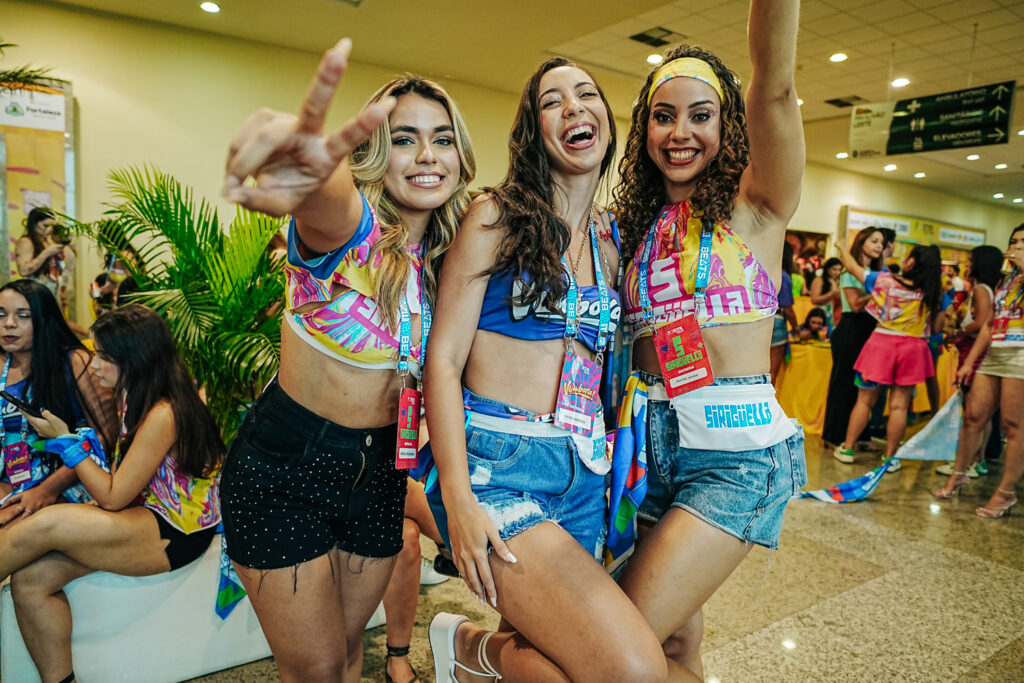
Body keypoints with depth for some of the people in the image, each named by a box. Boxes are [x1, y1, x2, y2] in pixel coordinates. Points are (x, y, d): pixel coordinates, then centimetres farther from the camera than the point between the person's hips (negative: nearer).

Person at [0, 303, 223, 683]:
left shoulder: (163, 415, -21)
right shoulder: (136, 399, 9)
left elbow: (112, 497, -15)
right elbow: (117, 486, 14)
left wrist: (64, 439, -9)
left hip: (177, 535, -9)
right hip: (146, 514, 9)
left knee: (44, 526, -22)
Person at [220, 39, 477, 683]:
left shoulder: (448, 254, -2)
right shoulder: (348, 225, -20)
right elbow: (325, 198, -45)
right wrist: (307, 175, -69)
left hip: (379, 468, 5)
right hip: (284, 466, -4)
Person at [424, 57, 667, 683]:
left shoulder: (612, 241, 12)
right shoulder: (498, 216, -3)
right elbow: (443, 359, -8)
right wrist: (457, 499, -17)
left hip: (584, 474, 6)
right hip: (495, 465, -6)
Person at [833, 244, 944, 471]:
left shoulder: (885, 280, -5)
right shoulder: (935, 294, 1)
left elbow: (852, 267, 6)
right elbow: (936, 328, 5)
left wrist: (842, 248, 25)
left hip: (882, 342, -1)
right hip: (913, 348, 1)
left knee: (865, 400, 9)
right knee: (899, 406, 5)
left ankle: (847, 448, 16)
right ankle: (890, 457, 12)